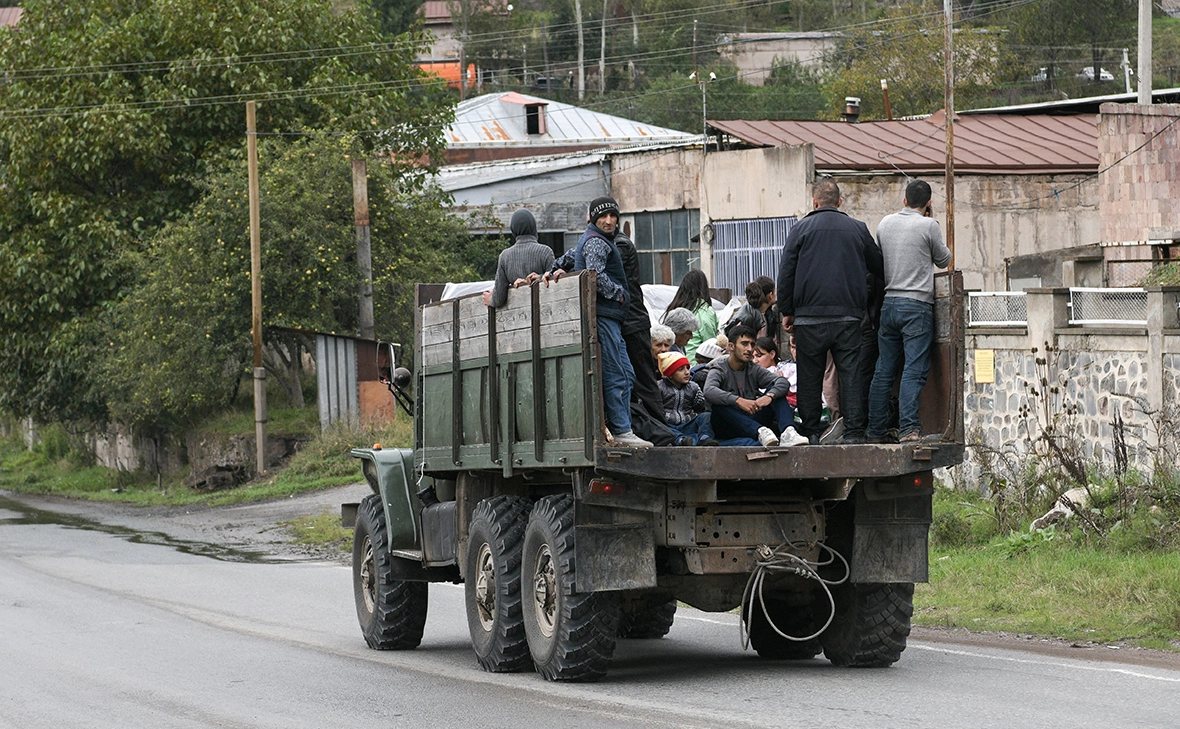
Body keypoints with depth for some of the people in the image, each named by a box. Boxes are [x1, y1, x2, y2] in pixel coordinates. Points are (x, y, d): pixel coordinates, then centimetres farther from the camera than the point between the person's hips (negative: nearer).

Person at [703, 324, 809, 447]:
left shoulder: (754, 370, 11)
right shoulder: (720, 369, -2)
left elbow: (783, 382, -5)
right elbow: (709, 391, -26)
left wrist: (769, 396, -28)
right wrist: (738, 401, -39)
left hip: (753, 421, 4)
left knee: (775, 390, -8)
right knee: (719, 405, -34)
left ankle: (787, 432, -36)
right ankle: (760, 432, -53)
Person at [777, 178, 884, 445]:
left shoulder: (801, 229, 3)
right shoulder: (858, 229, 8)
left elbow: (786, 273, 2)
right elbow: (879, 267, 18)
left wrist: (787, 311, 10)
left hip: (810, 315, -1)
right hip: (848, 315, 1)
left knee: (810, 376, 5)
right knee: (850, 373, 2)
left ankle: (810, 431, 5)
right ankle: (854, 430, -4)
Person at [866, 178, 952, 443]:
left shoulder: (885, 223, 9)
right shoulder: (928, 226, -6)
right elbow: (943, 260, 8)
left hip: (888, 303, 5)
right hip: (917, 305, -5)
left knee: (884, 371, 9)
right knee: (914, 370, -9)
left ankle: (875, 431, 10)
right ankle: (908, 428, -18)